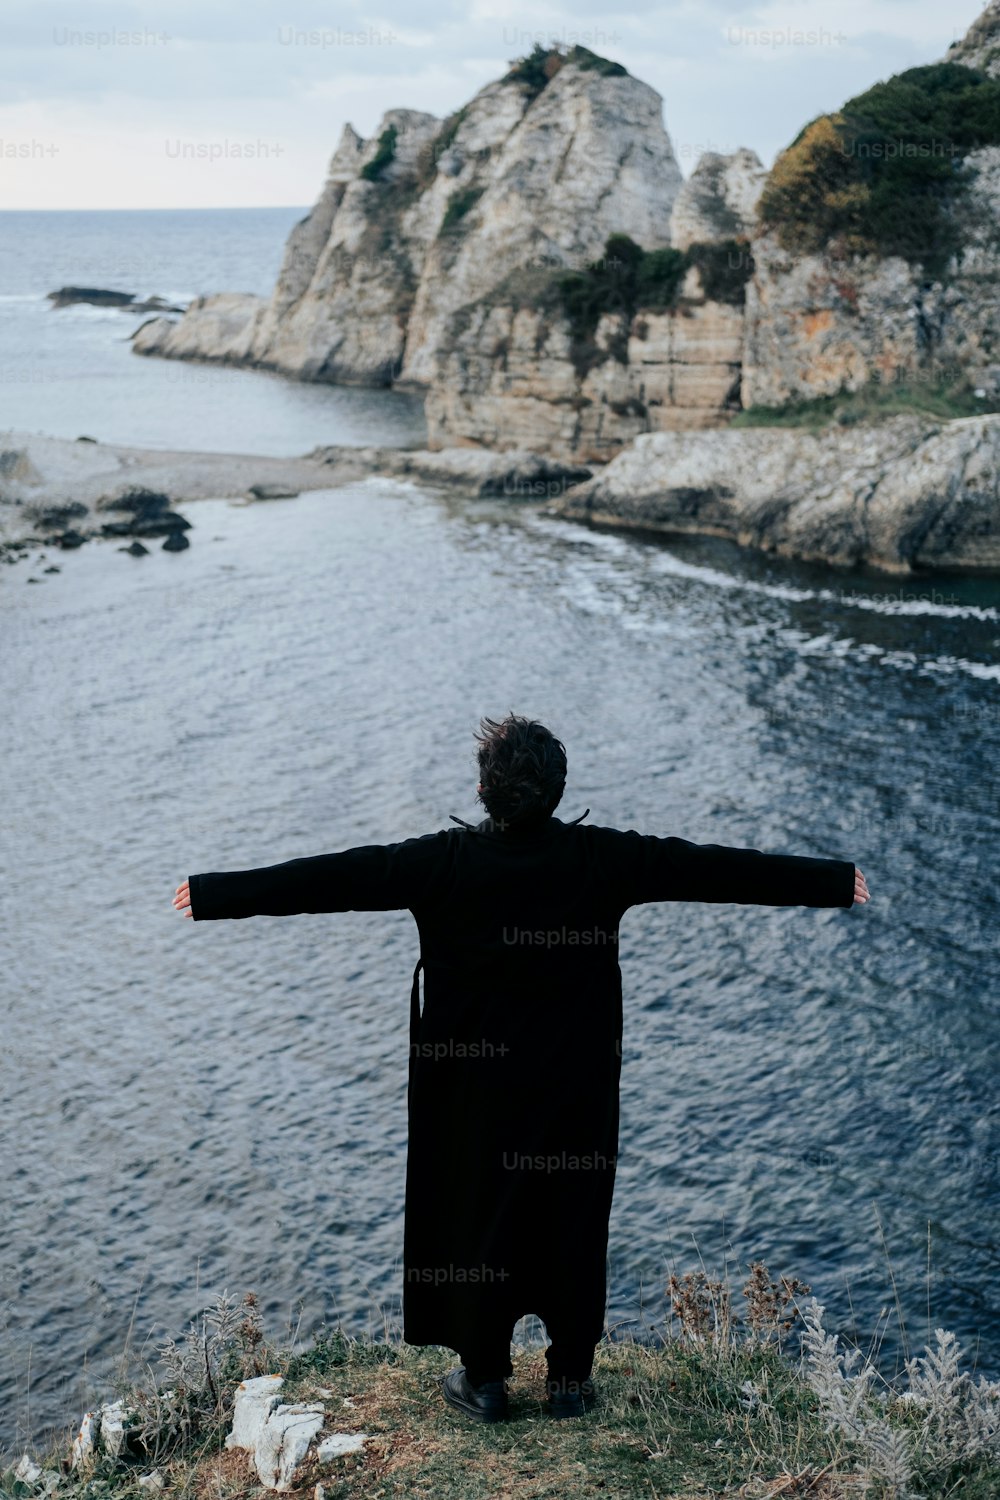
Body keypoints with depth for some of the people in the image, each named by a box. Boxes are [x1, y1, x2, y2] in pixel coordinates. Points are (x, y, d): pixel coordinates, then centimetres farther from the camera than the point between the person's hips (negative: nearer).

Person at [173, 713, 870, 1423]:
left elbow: (336, 877, -14)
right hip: (578, 1087, 2)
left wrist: (213, 894, -6)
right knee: (574, 1224, 15)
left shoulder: (446, 862, -16)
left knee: (477, 1220, 13)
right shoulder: (603, 858, -12)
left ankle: (484, 1377, 25)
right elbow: (711, 868, -5)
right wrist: (832, 881, 5)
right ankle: (572, 1377, 27)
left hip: (477, 1086, -1)